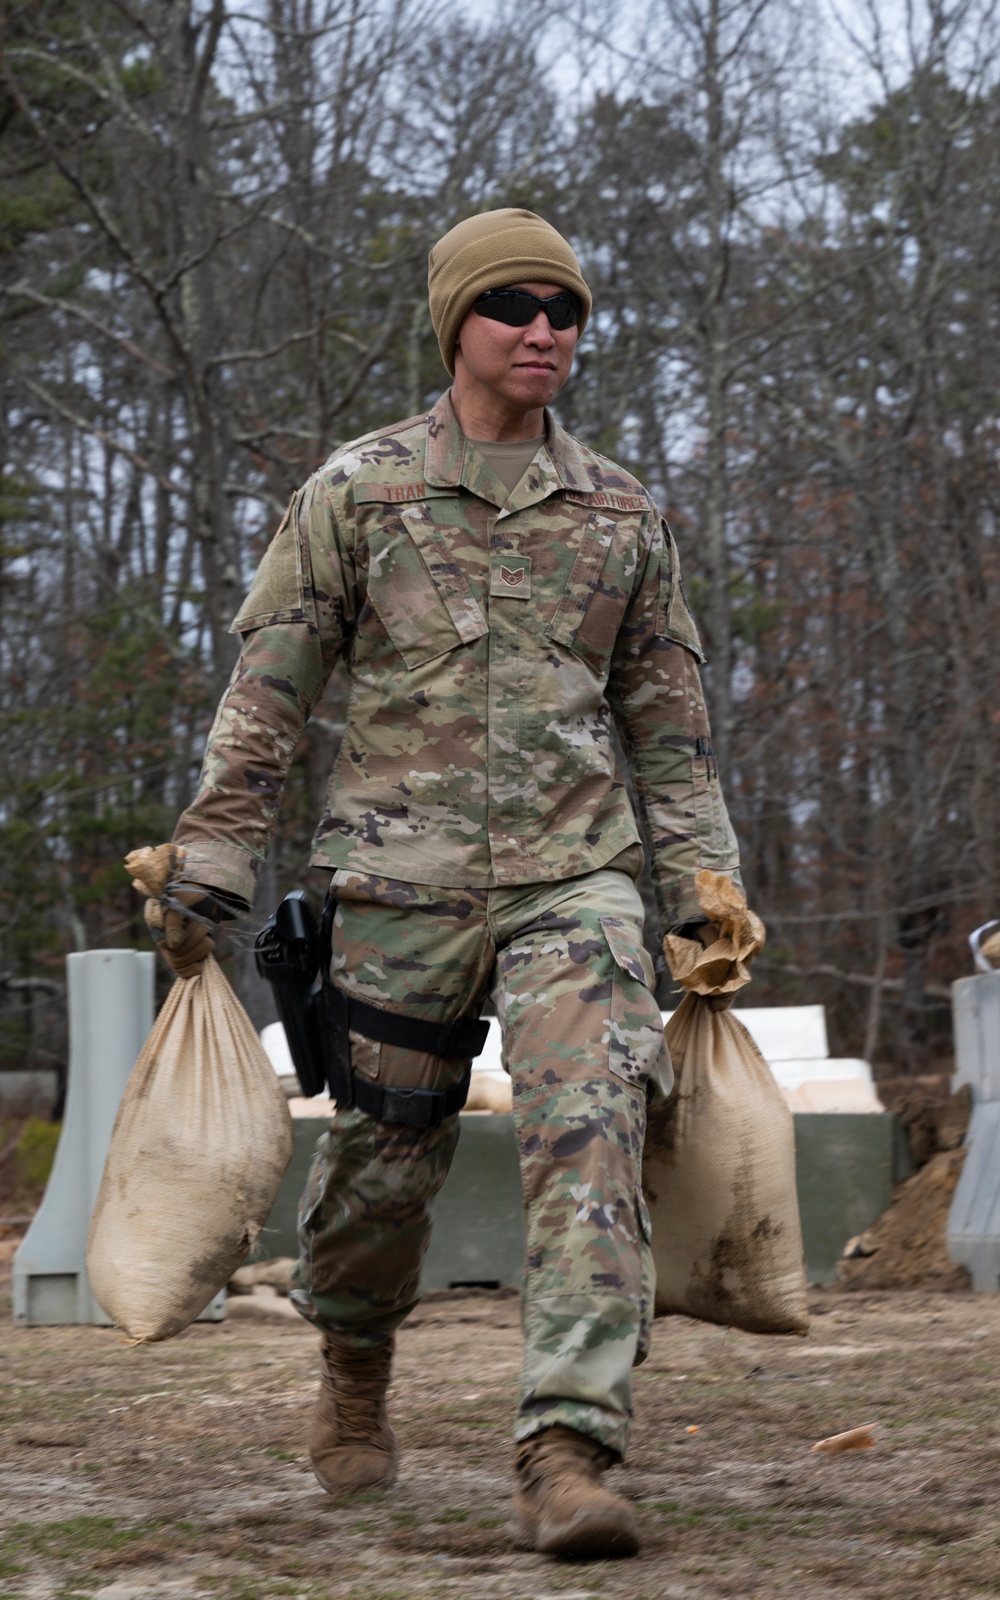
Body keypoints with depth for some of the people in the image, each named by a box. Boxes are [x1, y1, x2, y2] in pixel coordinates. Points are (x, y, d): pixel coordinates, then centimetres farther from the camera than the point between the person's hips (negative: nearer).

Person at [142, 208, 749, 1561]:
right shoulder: (358, 491, 4)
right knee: (381, 1158, 7)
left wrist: (705, 891, 12)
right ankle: (354, 1373, 38)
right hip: (402, 881, -1)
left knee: (591, 1136, -18)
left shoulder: (622, 514, 11)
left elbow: (670, 723, 17)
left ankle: (566, 1455, -22)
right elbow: (264, 694, 4)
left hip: (576, 876, 1)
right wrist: (210, 874, -2)